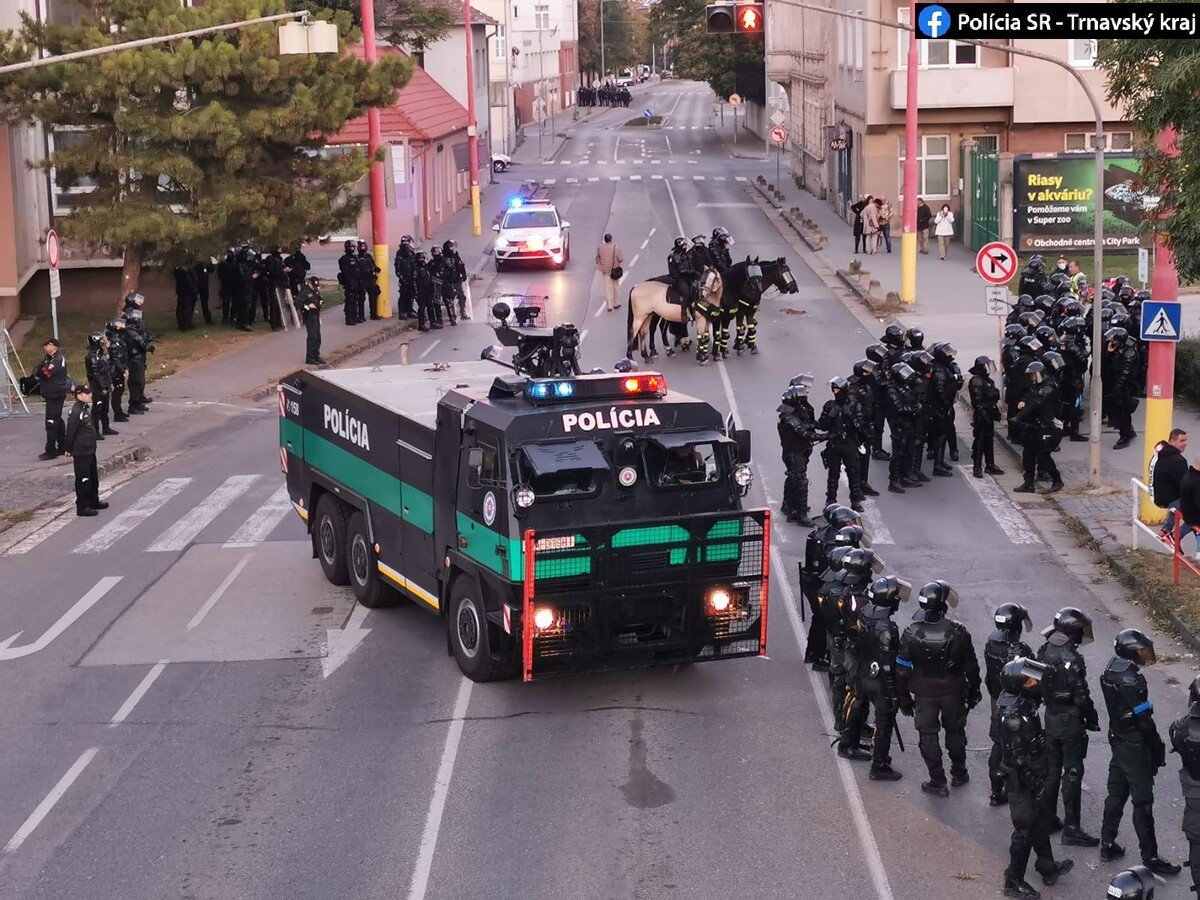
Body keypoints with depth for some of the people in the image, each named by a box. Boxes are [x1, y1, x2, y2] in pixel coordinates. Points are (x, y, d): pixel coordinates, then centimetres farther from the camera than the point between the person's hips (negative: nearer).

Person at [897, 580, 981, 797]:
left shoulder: (912, 633, -18)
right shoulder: (958, 632, -18)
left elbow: (902, 670, -9)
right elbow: (971, 667, -7)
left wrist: (904, 698, 4)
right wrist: (974, 692, 9)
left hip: (924, 693, -1)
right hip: (954, 692, 1)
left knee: (928, 735, 13)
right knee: (955, 731, 22)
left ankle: (937, 783, 18)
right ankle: (959, 774, 37)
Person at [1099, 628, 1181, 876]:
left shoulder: (1110, 670, 1)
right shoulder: (1131, 680, -27)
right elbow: (1144, 720, -23)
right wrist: (1157, 749, -11)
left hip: (1117, 739, 9)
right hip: (1135, 747, -9)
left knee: (1116, 793, 19)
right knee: (1142, 802, 1)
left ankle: (1108, 845, 28)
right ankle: (1150, 857, 9)